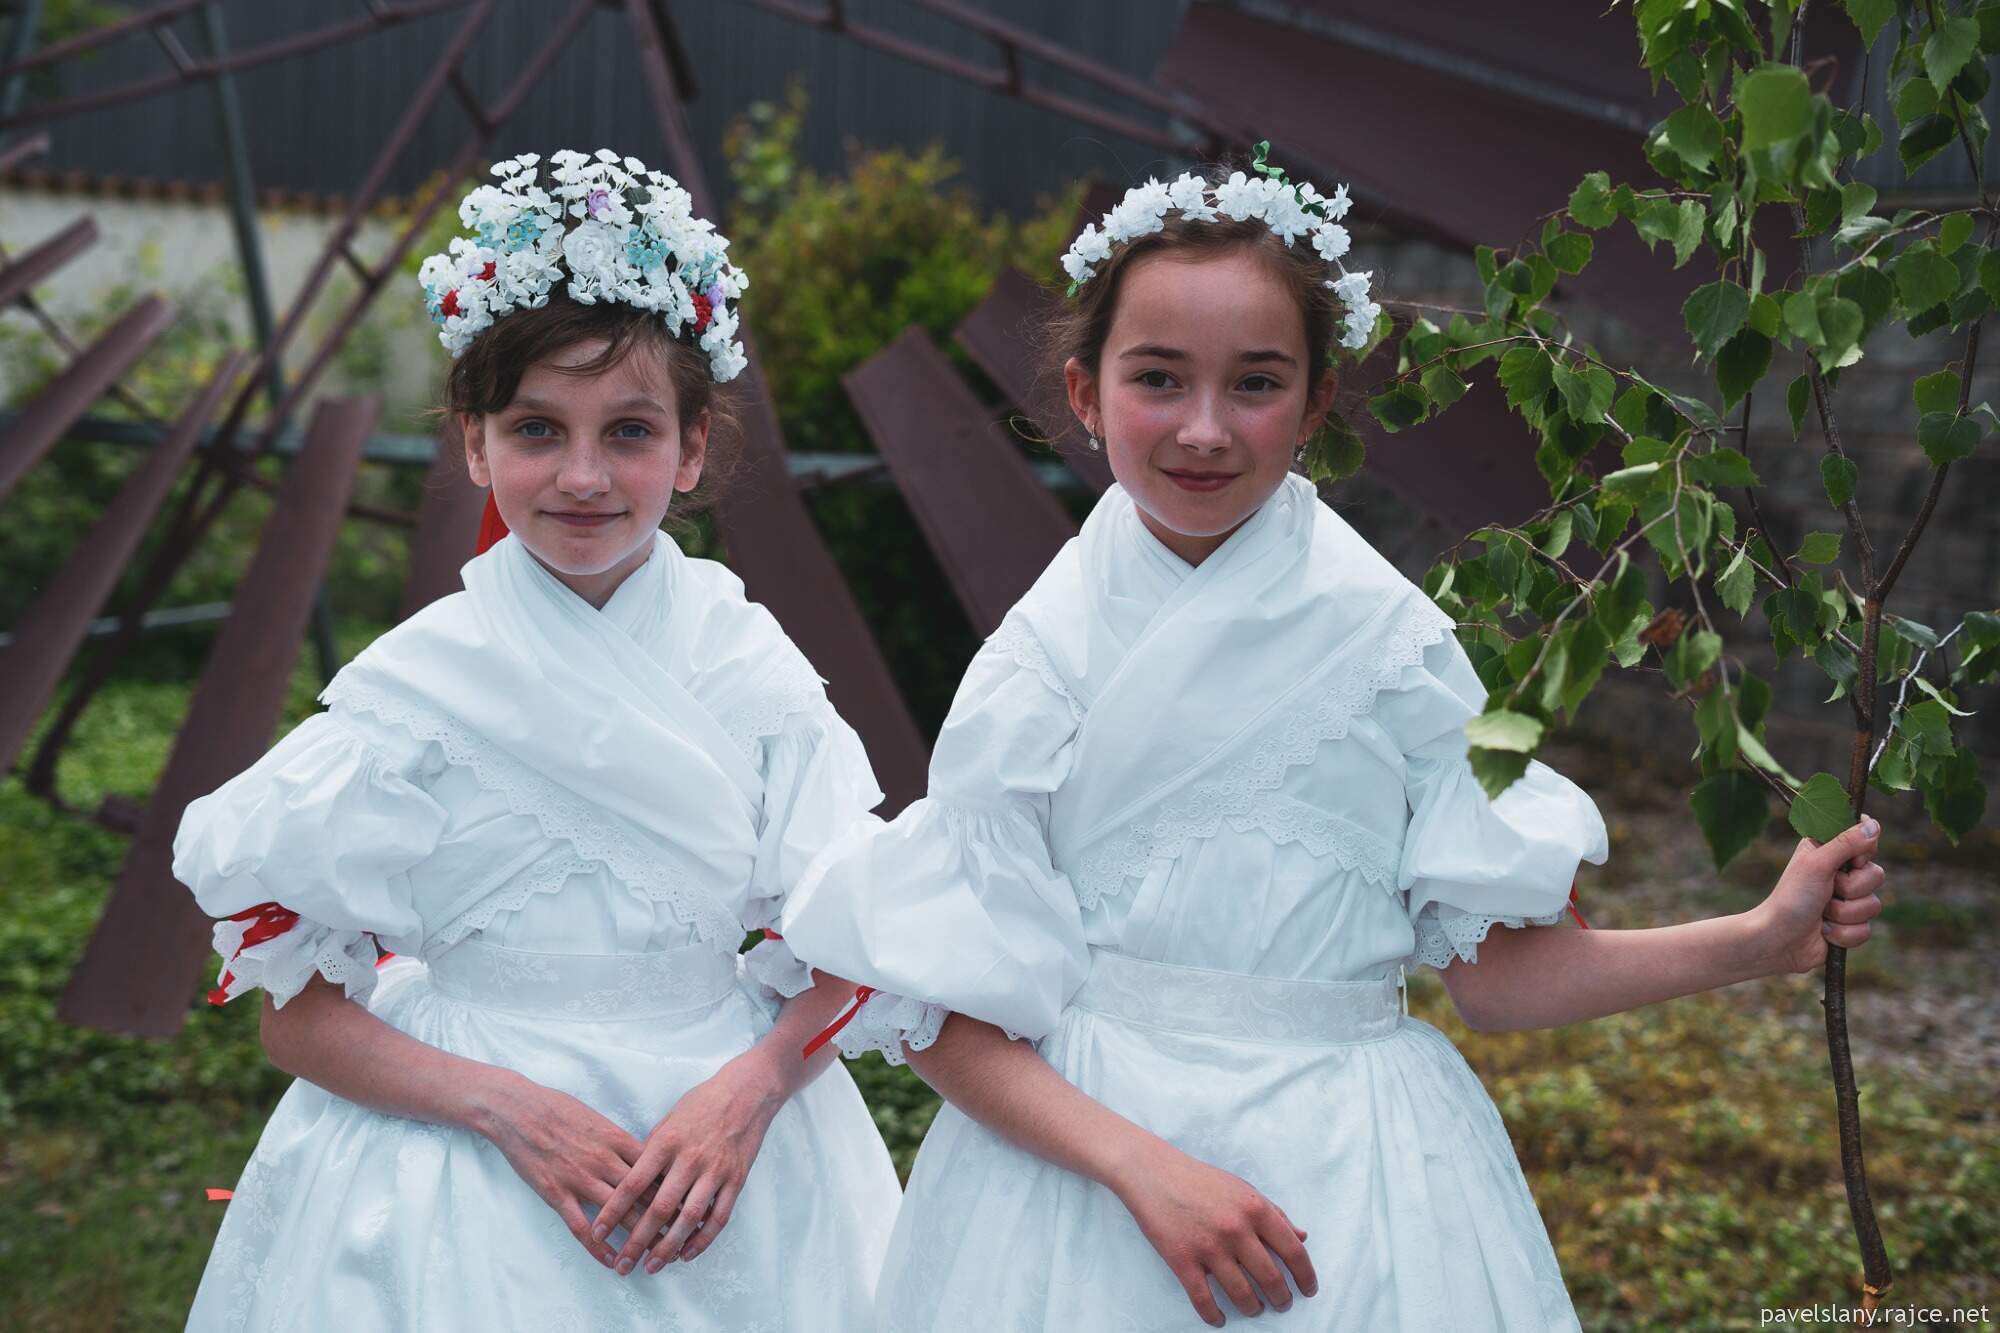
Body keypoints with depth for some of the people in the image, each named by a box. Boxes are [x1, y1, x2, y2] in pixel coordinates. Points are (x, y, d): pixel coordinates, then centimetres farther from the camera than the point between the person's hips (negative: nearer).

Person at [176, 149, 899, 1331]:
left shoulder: (746, 666, -5)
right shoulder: (419, 688, -10)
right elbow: (297, 1017, -7)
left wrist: (752, 1085, -17)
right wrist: (505, 1105, -19)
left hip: (723, 1136, 2)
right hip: (476, 1174, -1)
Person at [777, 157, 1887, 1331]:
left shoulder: (1384, 637, -3)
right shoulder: (1041, 663, -6)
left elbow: (1492, 971, 1)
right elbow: (943, 1013, -8)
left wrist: (1760, 940, -6)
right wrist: (1143, 1166, -20)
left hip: (1352, 1187, 1)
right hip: (1085, 1155, -1)